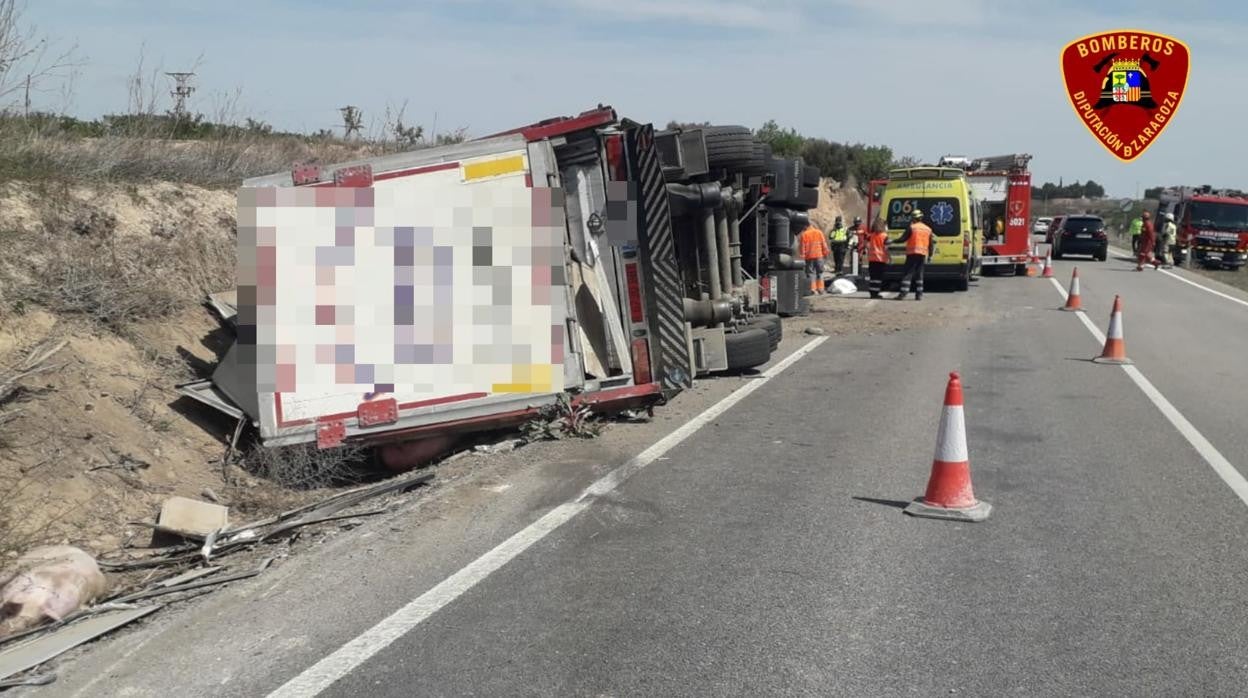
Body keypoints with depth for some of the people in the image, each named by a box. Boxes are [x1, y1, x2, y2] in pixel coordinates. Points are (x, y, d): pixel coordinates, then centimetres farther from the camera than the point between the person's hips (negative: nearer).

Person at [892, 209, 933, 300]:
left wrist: (892, 241, 2)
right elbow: (930, 245, 15)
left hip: (913, 253, -5)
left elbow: (903, 239, -9)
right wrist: (929, 256, 21)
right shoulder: (928, 229, 13)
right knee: (919, 274, 13)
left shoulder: (912, 228, -6)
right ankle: (919, 294, 9)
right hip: (923, 254, 5)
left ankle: (903, 294, -12)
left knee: (907, 274, -5)